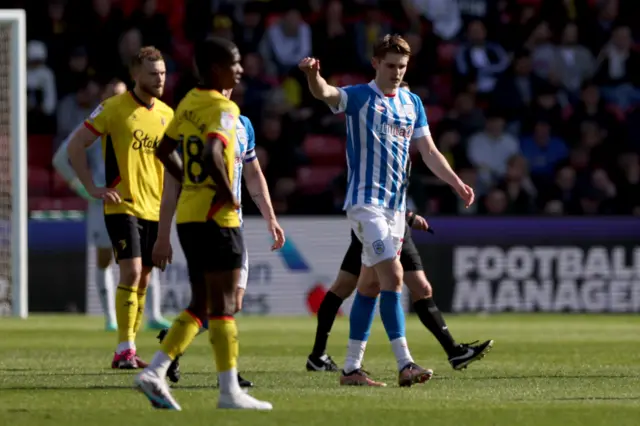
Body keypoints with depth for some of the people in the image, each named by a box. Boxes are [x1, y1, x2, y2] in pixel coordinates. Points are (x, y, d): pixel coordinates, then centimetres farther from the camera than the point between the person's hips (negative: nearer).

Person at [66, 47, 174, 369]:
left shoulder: (166, 114, 10)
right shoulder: (114, 108, -7)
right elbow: (75, 146, -4)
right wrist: (92, 188, -9)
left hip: (154, 210, 6)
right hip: (123, 207, -6)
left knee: (143, 280, 7)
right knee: (131, 273, -17)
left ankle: (129, 349, 15)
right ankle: (124, 351, -15)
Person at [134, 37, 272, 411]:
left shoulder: (189, 103, 12)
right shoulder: (224, 109, -14)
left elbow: (166, 150, 21)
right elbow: (213, 153, -31)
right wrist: (227, 194, -18)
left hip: (188, 215, 8)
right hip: (216, 217, -8)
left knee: (201, 306, 14)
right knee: (223, 306, -4)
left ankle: (155, 372, 5)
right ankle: (230, 391, -2)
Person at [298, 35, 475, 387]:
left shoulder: (412, 103, 12)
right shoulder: (358, 97, -7)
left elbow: (429, 152, 14)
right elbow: (325, 93, -27)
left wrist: (456, 182, 0)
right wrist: (313, 76, -49)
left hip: (397, 204, 7)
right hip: (366, 201, -7)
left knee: (370, 284, 9)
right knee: (392, 275, -17)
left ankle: (351, 367, 14)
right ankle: (404, 364, -19)